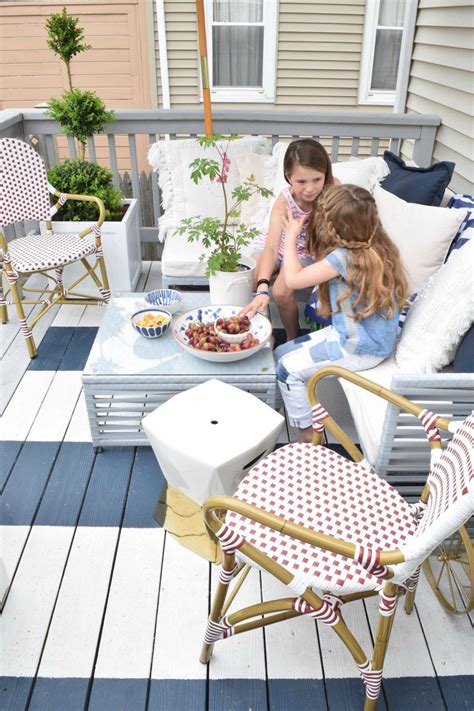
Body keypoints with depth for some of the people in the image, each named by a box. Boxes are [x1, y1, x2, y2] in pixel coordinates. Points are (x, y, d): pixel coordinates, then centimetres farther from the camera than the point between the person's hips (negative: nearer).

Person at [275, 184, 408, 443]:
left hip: (359, 349, -9)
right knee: (281, 353, 9)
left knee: (288, 369, -7)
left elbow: (293, 278, -18)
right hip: (369, 338, 9)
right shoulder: (376, 247, 1)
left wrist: (291, 236, -6)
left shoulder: (344, 257, -26)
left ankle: (307, 434, 7)